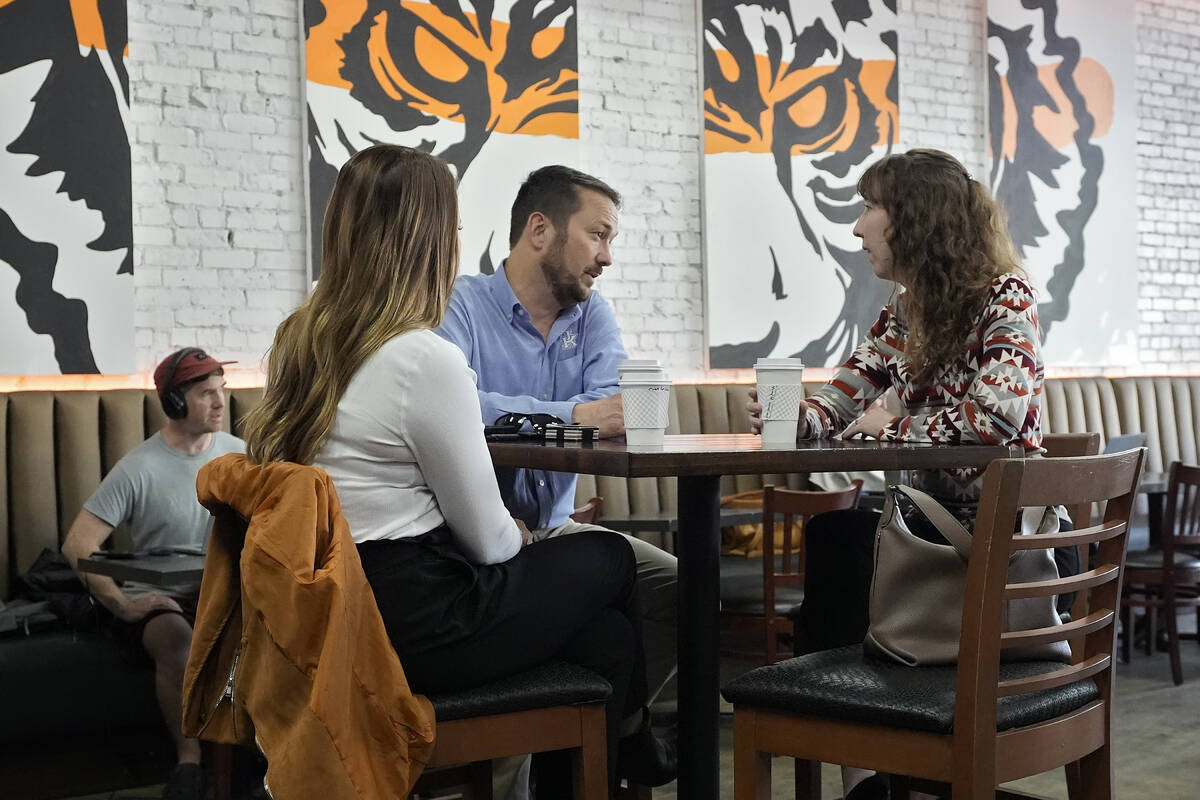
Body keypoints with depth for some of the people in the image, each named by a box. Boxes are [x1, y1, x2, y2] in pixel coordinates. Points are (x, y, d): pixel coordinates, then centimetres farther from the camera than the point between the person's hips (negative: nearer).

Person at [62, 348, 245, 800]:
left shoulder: (236, 453, 7)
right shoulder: (140, 468, -7)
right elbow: (78, 545, -10)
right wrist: (123, 605, -18)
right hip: (156, 599, -3)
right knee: (180, 644, -37)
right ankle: (189, 761, -22)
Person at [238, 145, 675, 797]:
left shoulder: (300, 342, 4)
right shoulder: (426, 359, -21)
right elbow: (487, 539, -13)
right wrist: (516, 538, 11)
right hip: (412, 623, -8)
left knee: (606, 635, 18)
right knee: (610, 559, 17)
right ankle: (630, 746, 42)